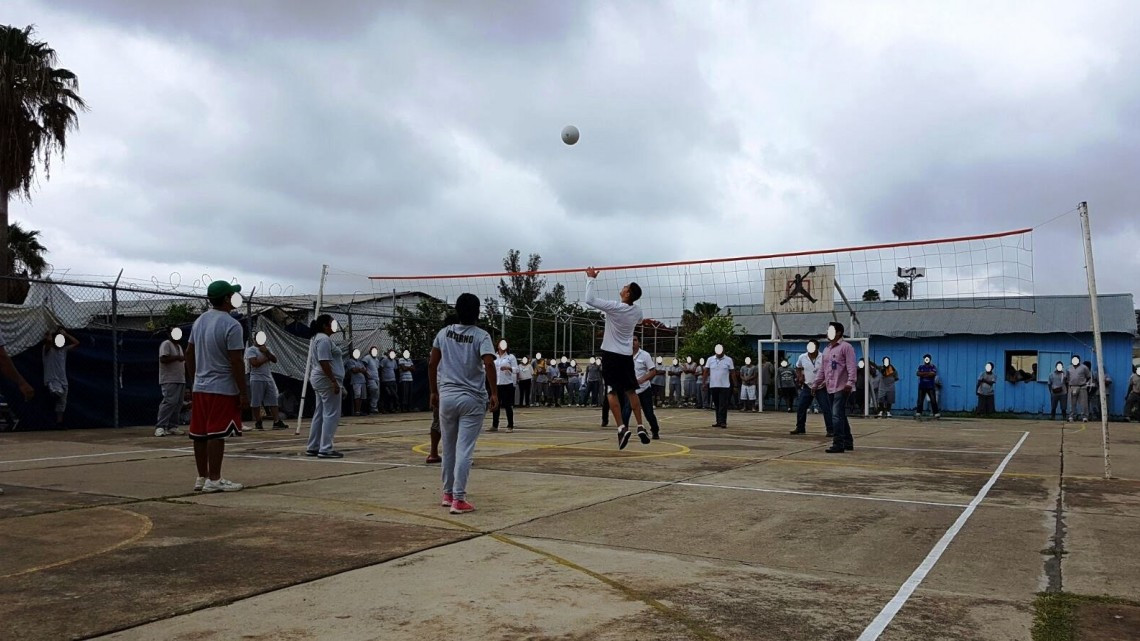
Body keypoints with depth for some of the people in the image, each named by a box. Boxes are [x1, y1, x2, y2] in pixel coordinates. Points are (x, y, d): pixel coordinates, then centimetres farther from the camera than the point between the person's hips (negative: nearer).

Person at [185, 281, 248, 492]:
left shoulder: (199, 321, 10)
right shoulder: (231, 325, -15)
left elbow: (189, 352, 15)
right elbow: (236, 362, -16)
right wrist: (243, 393, -12)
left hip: (200, 388, 8)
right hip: (222, 388, -8)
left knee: (200, 434, 10)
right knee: (217, 434, -5)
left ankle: (202, 478, 18)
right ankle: (213, 480, -3)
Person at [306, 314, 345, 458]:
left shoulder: (319, 338, 19)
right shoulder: (324, 339, -14)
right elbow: (324, 362, -22)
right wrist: (334, 381, -25)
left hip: (320, 380, 11)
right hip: (327, 380, -11)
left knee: (320, 414, 13)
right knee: (331, 414, -9)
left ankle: (312, 448, 16)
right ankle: (325, 449, -10)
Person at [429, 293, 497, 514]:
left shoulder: (444, 333, 5)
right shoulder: (481, 336, -7)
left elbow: (432, 364, 6)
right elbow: (489, 364, -20)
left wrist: (433, 391, 15)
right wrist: (494, 393, -14)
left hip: (446, 396, 4)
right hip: (472, 399, -4)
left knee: (448, 447, 15)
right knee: (464, 450, -2)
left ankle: (448, 494, 25)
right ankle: (458, 499, -3)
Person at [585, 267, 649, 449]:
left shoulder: (614, 307, -17)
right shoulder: (637, 312, 2)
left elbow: (589, 300, -19)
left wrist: (590, 279, -8)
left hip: (611, 354, -5)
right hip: (627, 355, 5)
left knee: (612, 392, -1)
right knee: (631, 391, 13)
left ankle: (622, 428, -11)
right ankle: (640, 427, 11)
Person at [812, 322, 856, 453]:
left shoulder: (846, 347, -6)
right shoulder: (827, 350, 18)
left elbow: (851, 367, -15)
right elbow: (822, 369, 22)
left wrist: (850, 382, -25)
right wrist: (815, 384, 19)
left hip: (841, 388, -8)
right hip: (830, 388, 8)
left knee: (837, 416, -12)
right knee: (840, 417, 13)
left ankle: (838, 445, -10)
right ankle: (848, 443, 22)